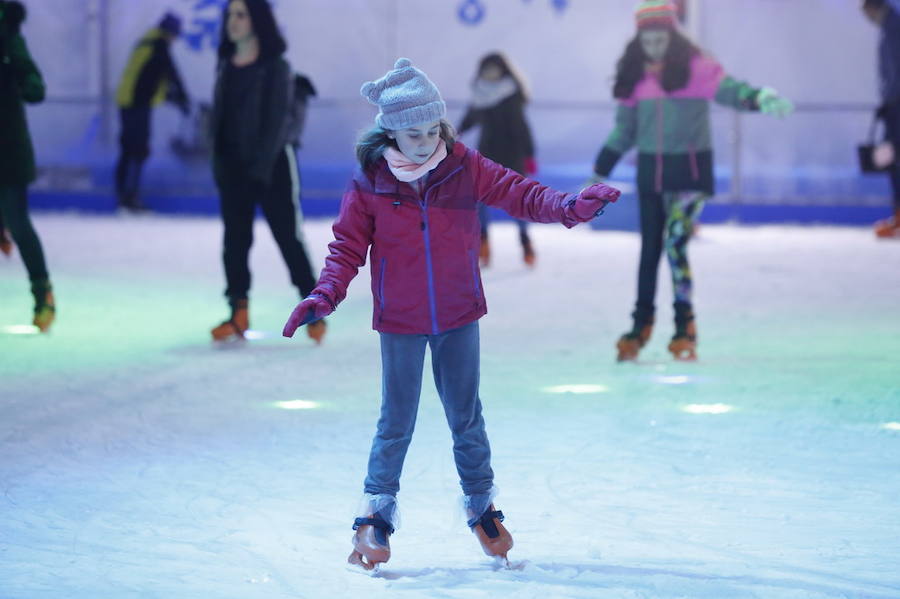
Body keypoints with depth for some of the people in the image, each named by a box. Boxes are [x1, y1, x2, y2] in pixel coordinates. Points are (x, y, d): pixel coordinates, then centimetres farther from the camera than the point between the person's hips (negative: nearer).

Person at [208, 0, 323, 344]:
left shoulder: (276, 67, -10)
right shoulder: (226, 65, 7)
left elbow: (278, 120, -13)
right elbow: (219, 116, 10)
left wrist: (262, 166, -18)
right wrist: (219, 163, 4)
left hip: (272, 164, -6)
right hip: (234, 165, 6)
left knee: (288, 237, -2)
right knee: (235, 240, 5)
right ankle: (238, 314, 10)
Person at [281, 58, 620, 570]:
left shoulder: (465, 168, -7)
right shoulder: (370, 183, -10)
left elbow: (520, 194, -8)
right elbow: (348, 247, -6)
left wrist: (569, 207, -25)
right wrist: (326, 296, -21)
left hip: (458, 317, 1)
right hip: (400, 323, -1)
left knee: (467, 418, 11)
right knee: (396, 422, 5)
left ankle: (481, 503, 27)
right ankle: (378, 511, 19)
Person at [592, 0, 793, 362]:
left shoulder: (695, 67, -8)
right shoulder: (636, 76, 6)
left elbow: (727, 89, -22)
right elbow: (624, 130, 15)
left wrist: (760, 98, -44)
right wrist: (599, 174, 16)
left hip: (691, 169, -5)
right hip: (650, 171, 5)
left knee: (674, 243, -14)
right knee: (649, 248, 10)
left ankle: (685, 327, -3)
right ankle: (641, 324, 23)